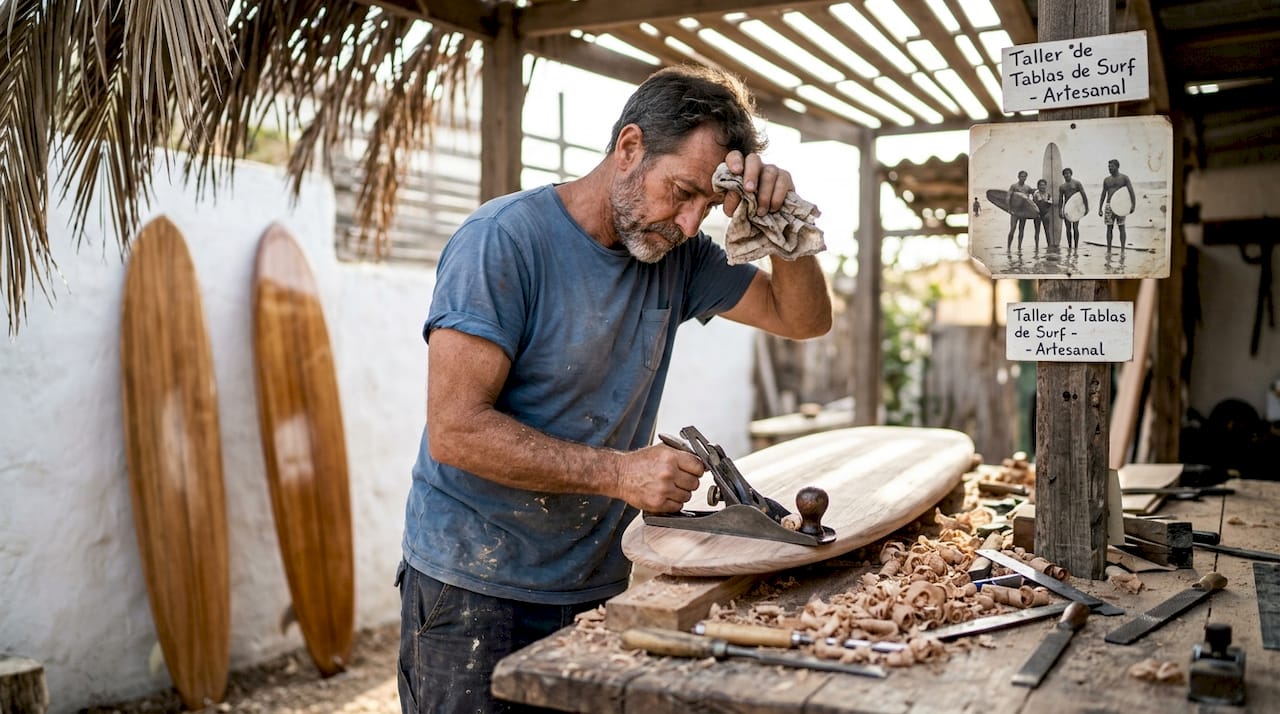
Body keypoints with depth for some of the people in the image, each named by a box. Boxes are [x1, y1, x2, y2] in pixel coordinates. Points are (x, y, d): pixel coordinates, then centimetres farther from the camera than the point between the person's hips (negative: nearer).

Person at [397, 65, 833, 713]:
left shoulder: (677, 256, 3)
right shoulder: (504, 238, -17)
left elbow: (804, 319, 9)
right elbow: (456, 430, -22)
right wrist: (620, 472, -22)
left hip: (599, 586, 6)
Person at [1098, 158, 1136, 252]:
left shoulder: (1124, 178, 0)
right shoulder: (1106, 180, 12)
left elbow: (1131, 191, -5)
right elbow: (1103, 195, 16)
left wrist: (1133, 205, -16)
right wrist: (1100, 208, 9)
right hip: (1109, 205, 3)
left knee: (1121, 227, -3)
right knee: (1109, 228, 2)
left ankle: (1122, 250, 0)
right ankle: (1108, 250, 7)